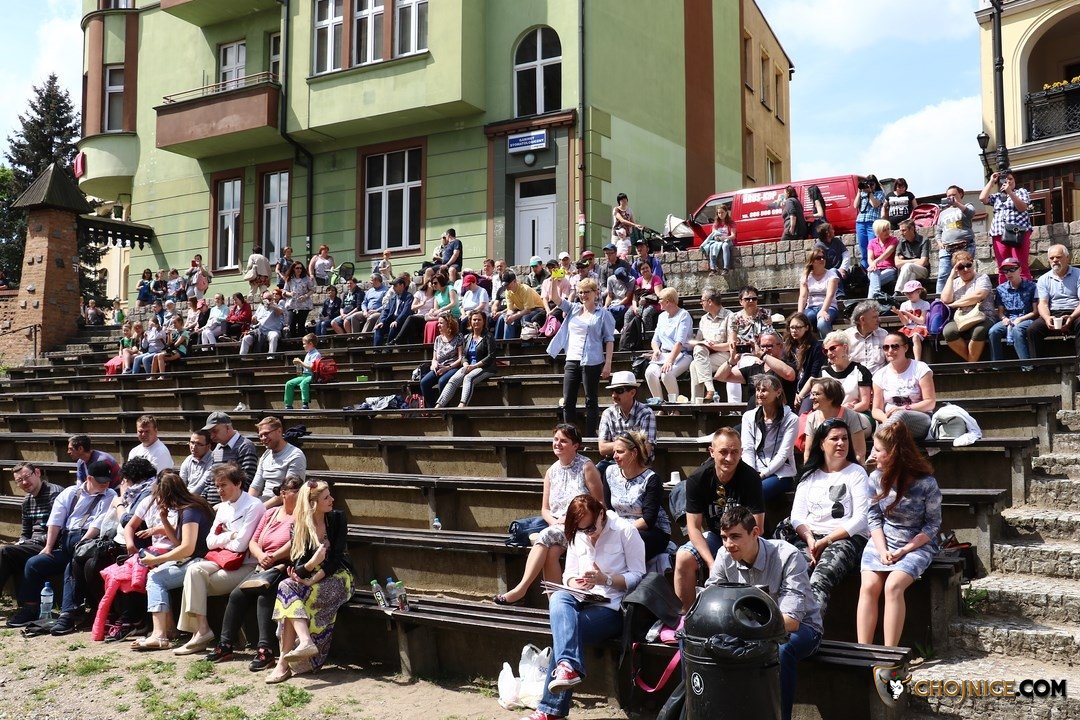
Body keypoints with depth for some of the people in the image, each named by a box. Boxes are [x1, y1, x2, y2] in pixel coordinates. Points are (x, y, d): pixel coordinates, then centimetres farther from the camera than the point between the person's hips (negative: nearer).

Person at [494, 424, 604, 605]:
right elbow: (545, 509, 16)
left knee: (546, 536, -30)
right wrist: (555, 521, -7)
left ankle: (521, 588, -35)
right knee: (551, 551, -30)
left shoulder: (586, 467, -1)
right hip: (557, 528, 5)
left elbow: (600, 504, -5)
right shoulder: (551, 471, 14)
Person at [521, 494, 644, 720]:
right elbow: (569, 575, 13)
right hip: (584, 600, 5)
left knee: (563, 629, -27)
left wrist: (605, 579, -21)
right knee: (558, 599, -31)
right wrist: (576, 584, -12)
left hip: (613, 606, -5)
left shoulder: (625, 531, -5)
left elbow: (638, 576, -6)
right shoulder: (576, 536, 12)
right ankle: (569, 667, -44)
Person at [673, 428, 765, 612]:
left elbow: (756, 528, -17)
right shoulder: (697, 479, -12)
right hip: (713, 535, 2)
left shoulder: (751, 478, -17)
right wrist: (711, 563, -24)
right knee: (683, 559, -25)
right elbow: (694, 527, -11)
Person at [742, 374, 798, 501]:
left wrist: (763, 474, -15)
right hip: (754, 471, 3)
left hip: (780, 473, -3)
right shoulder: (749, 416, 9)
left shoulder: (791, 419, -2)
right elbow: (747, 449, 3)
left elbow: (783, 454, -7)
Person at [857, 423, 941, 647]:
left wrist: (904, 550, -14)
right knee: (868, 586, -21)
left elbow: (933, 524, -6)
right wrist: (882, 550, -10)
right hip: (881, 543, 3)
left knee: (893, 585, -29)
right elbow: (873, 517, 4)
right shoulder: (876, 478, -1)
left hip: (917, 545, -3)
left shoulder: (926, 483, -13)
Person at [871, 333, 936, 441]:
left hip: (920, 421, -2)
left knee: (900, 415, -39)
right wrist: (885, 419, -15)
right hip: (889, 420, 3)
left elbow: (930, 403, -1)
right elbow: (876, 409, 10)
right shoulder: (880, 375, 13)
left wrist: (903, 408, -16)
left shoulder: (920, 369, 3)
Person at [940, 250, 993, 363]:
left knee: (979, 330, -39)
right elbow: (945, 299, 2)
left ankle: (971, 363, -17)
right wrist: (951, 276, 5)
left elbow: (978, 296, -10)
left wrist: (954, 304, -4)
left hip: (982, 318, -3)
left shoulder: (982, 277, 9)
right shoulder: (954, 282, 21)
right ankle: (971, 361, -14)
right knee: (948, 331, -32)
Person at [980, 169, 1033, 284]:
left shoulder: (1021, 191, 14)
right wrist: (991, 181, 12)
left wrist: (1010, 192, -10)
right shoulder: (997, 196, 22)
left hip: (1018, 234, -3)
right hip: (999, 235, 3)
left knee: (1021, 268, -12)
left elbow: (1022, 208, -3)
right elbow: (982, 198, 4)